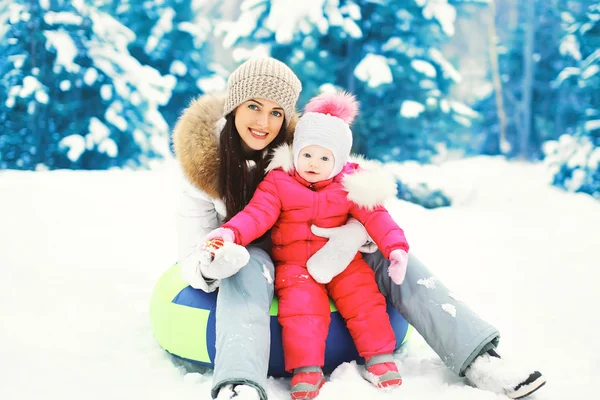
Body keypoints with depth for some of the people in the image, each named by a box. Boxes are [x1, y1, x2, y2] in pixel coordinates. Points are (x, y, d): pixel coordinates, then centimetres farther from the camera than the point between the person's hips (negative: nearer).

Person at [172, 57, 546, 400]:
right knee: (247, 265, -37)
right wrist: (211, 266, -42)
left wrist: (352, 237, -36)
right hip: (250, 266, -2)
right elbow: (192, 260, -18)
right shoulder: (203, 168, -18)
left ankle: (479, 359, -22)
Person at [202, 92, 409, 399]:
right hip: (294, 265, -1)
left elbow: (375, 217, -6)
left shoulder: (349, 187, -1)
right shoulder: (278, 183, -4)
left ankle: (380, 357, 3)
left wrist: (396, 247, -20)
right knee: (301, 306, -22)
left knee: (364, 299, -12)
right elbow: (257, 214, -13)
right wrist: (230, 232, -32)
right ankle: (306, 370, -16)